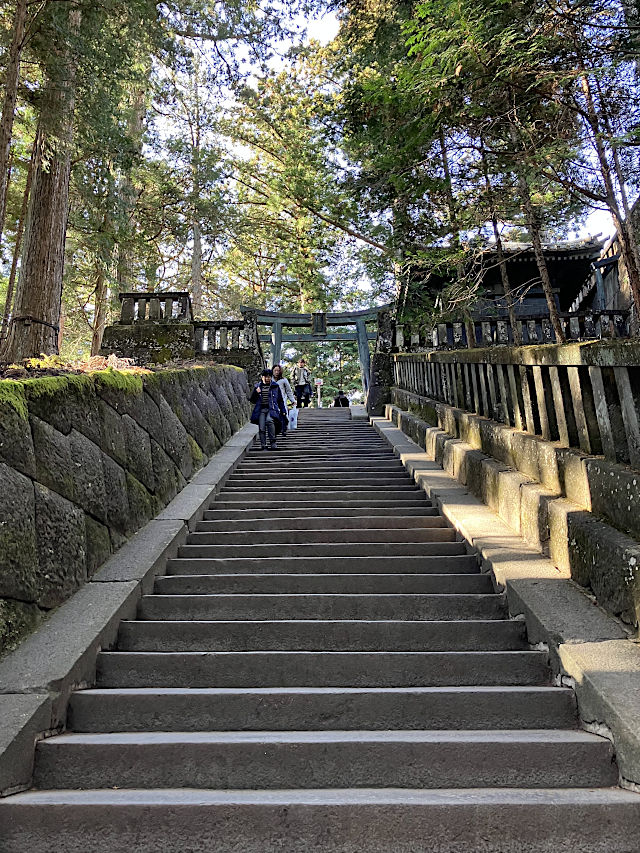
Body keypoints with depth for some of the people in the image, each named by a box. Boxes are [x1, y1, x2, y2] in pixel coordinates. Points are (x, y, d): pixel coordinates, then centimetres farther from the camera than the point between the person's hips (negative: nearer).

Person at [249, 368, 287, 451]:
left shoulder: (275, 386, 9)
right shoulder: (258, 386, 11)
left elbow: (280, 400, 15)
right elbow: (252, 400, 11)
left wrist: (283, 411, 11)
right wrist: (256, 393, -7)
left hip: (271, 409, -2)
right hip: (261, 410, 2)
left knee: (269, 420, -31)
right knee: (261, 428, -8)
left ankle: (272, 441, -18)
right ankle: (263, 446, 3)